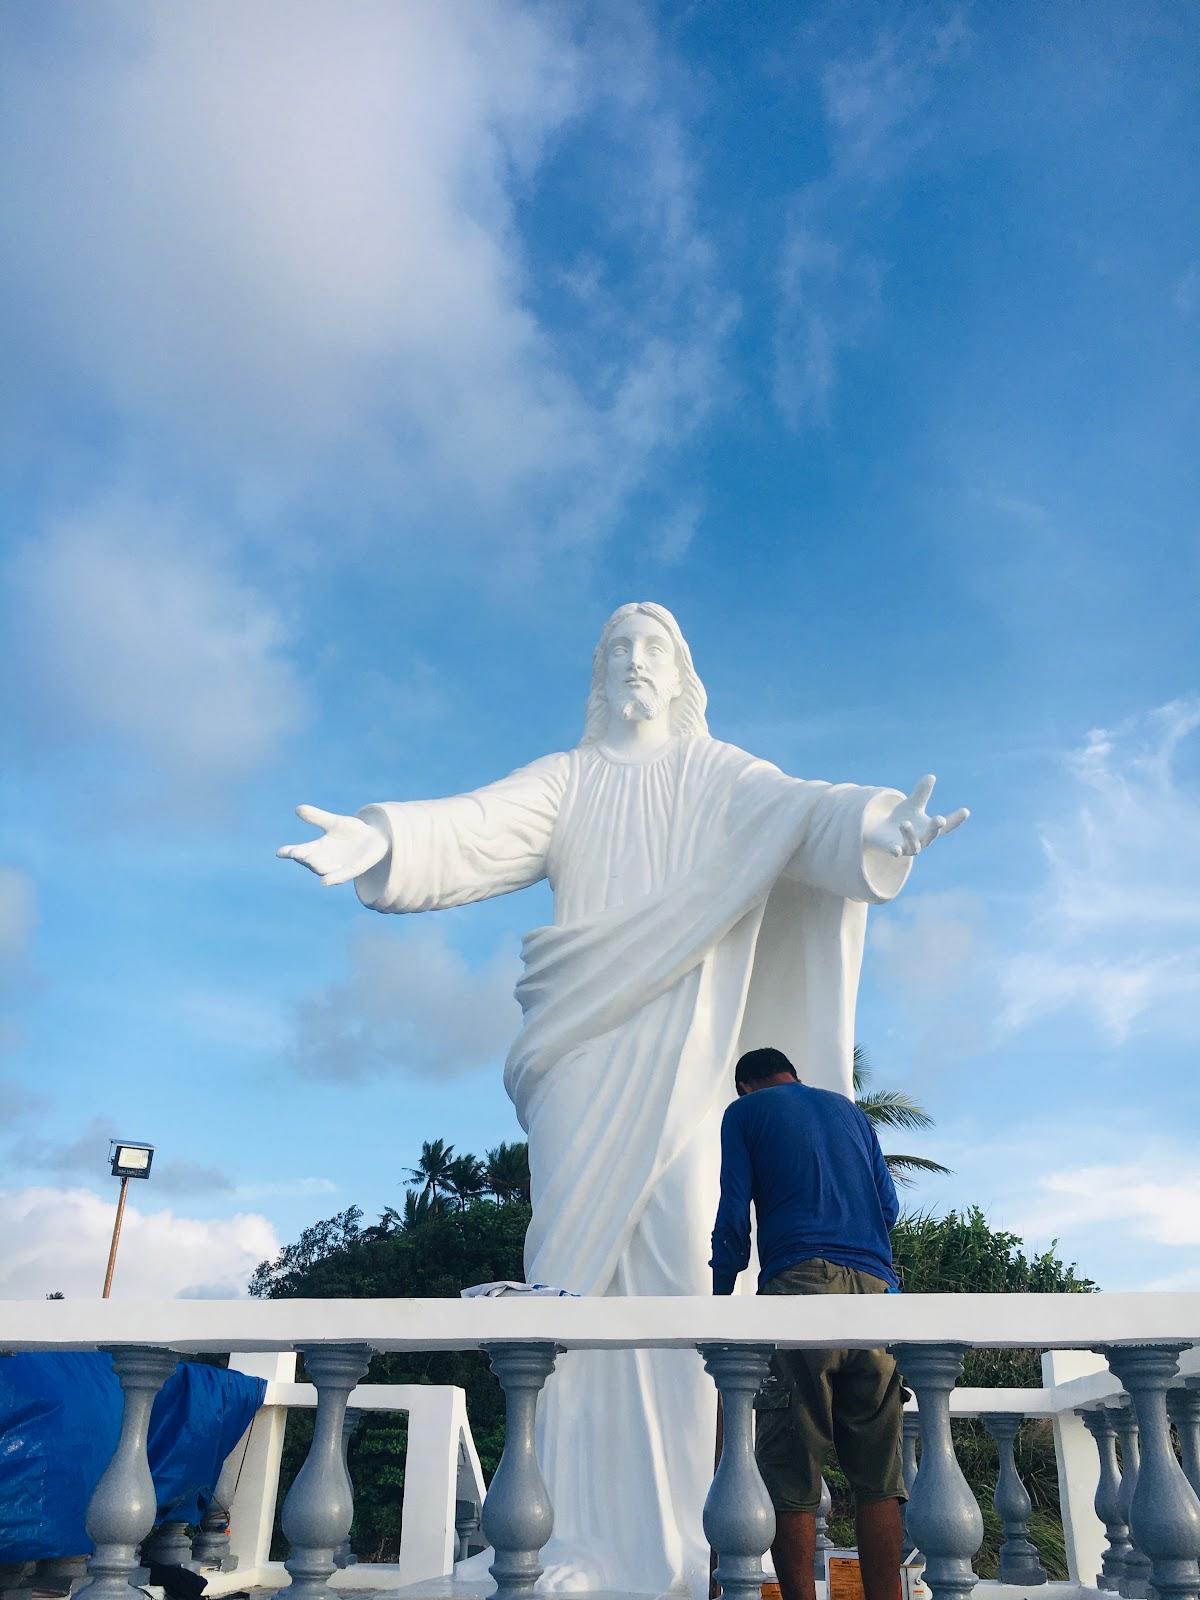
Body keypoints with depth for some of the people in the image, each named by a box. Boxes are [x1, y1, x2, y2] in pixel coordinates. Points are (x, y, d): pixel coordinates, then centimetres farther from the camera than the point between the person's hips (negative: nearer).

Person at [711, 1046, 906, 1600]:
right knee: (878, 1476, 6)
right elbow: (889, 1205, 22)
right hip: (874, 1287, 4)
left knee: (791, 1475, -2)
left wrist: (719, 1302, 9)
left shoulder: (744, 1111, 13)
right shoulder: (848, 1109, 25)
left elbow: (733, 1215, 3)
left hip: (799, 1284, -4)